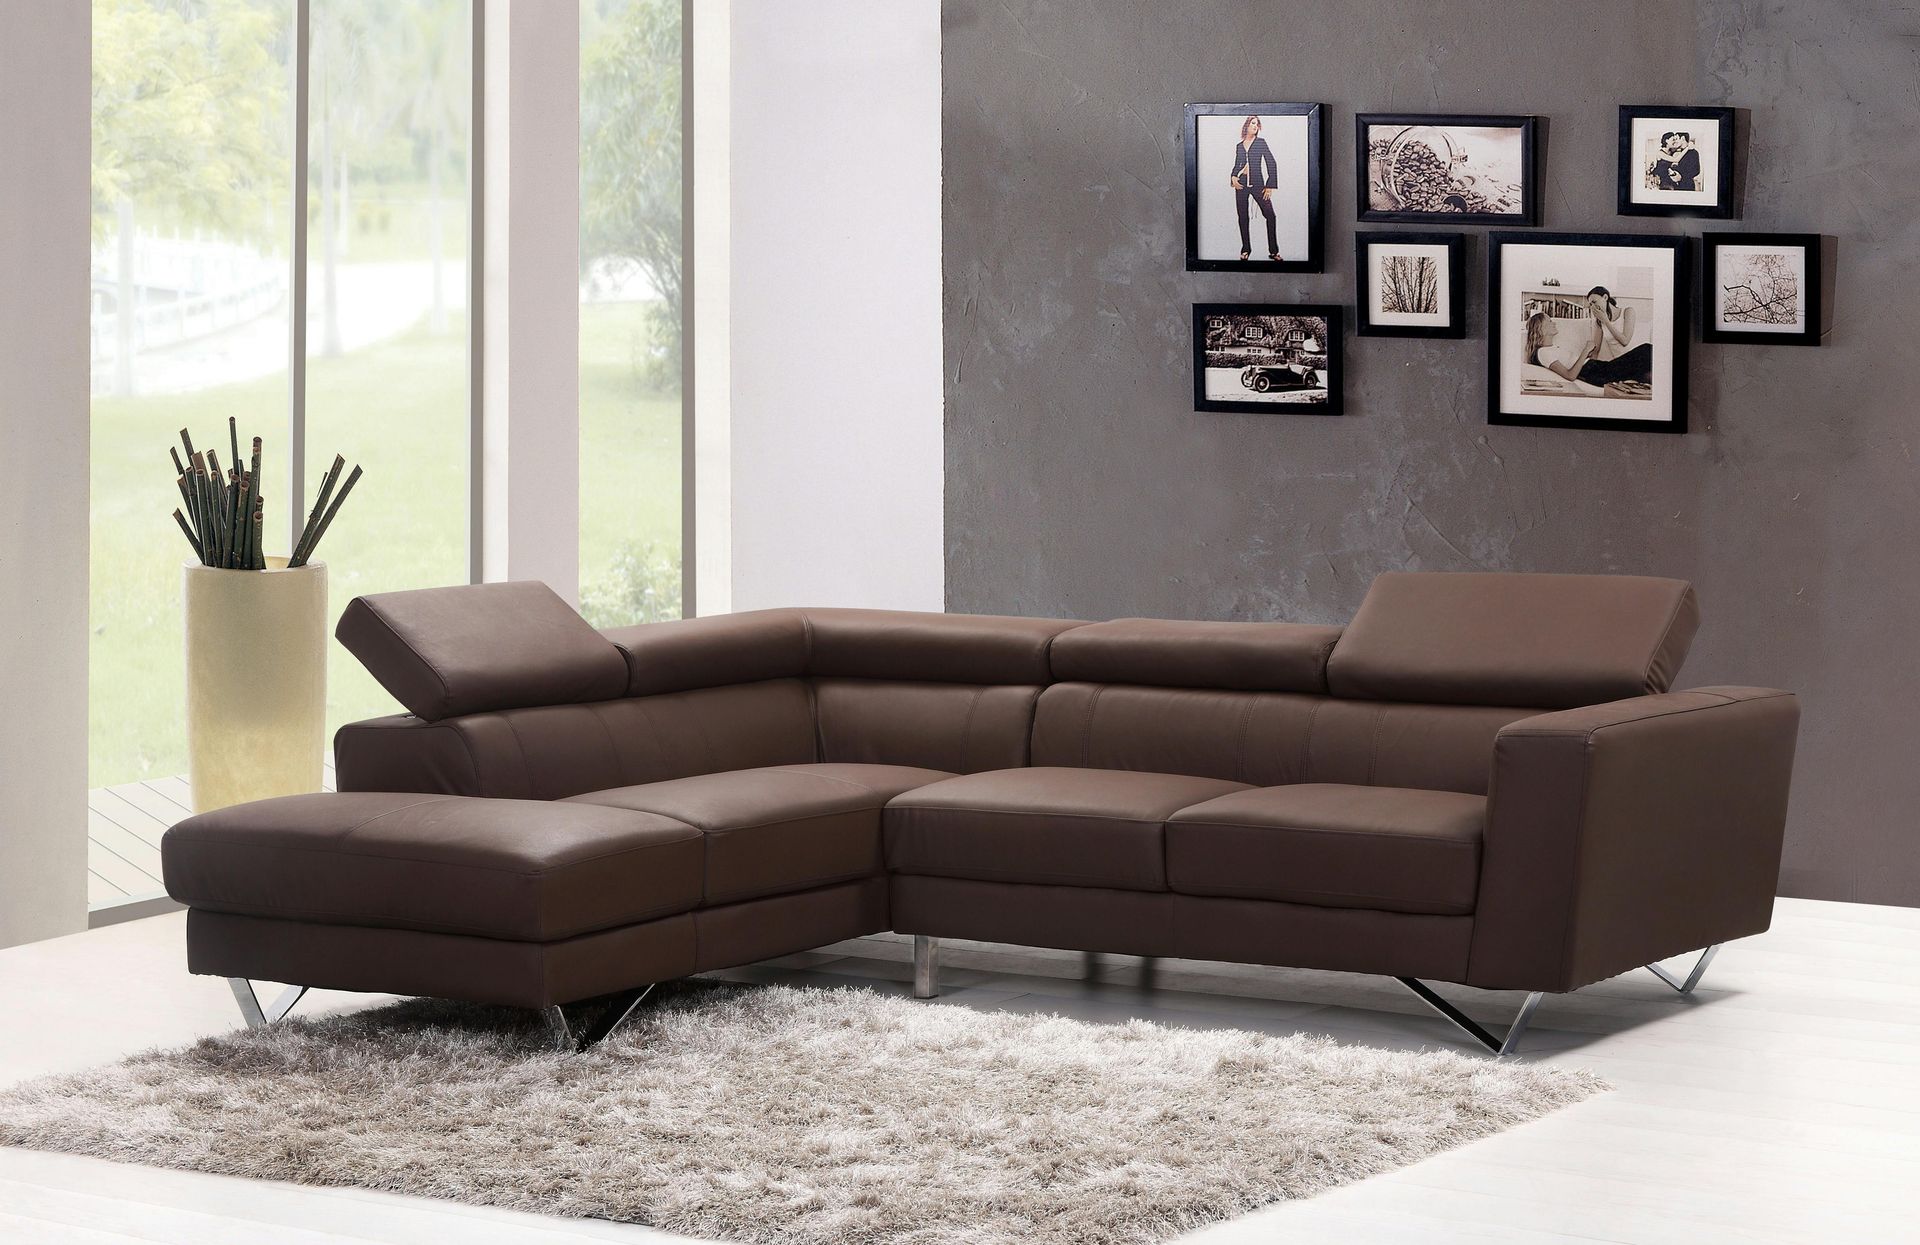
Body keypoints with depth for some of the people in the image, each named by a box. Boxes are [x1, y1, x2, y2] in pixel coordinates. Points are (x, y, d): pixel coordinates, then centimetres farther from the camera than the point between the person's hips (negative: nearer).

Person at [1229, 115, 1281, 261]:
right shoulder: (1239, 146, 11)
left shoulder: (1261, 143, 3)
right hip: (1241, 184, 3)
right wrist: (1233, 177, -1)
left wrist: (1270, 185, -7)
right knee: (1243, 217, 4)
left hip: (1257, 184, -3)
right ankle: (1246, 249, 16)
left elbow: (1272, 163, 0)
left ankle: (1273, 251, -7)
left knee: (1270, 215, -12)